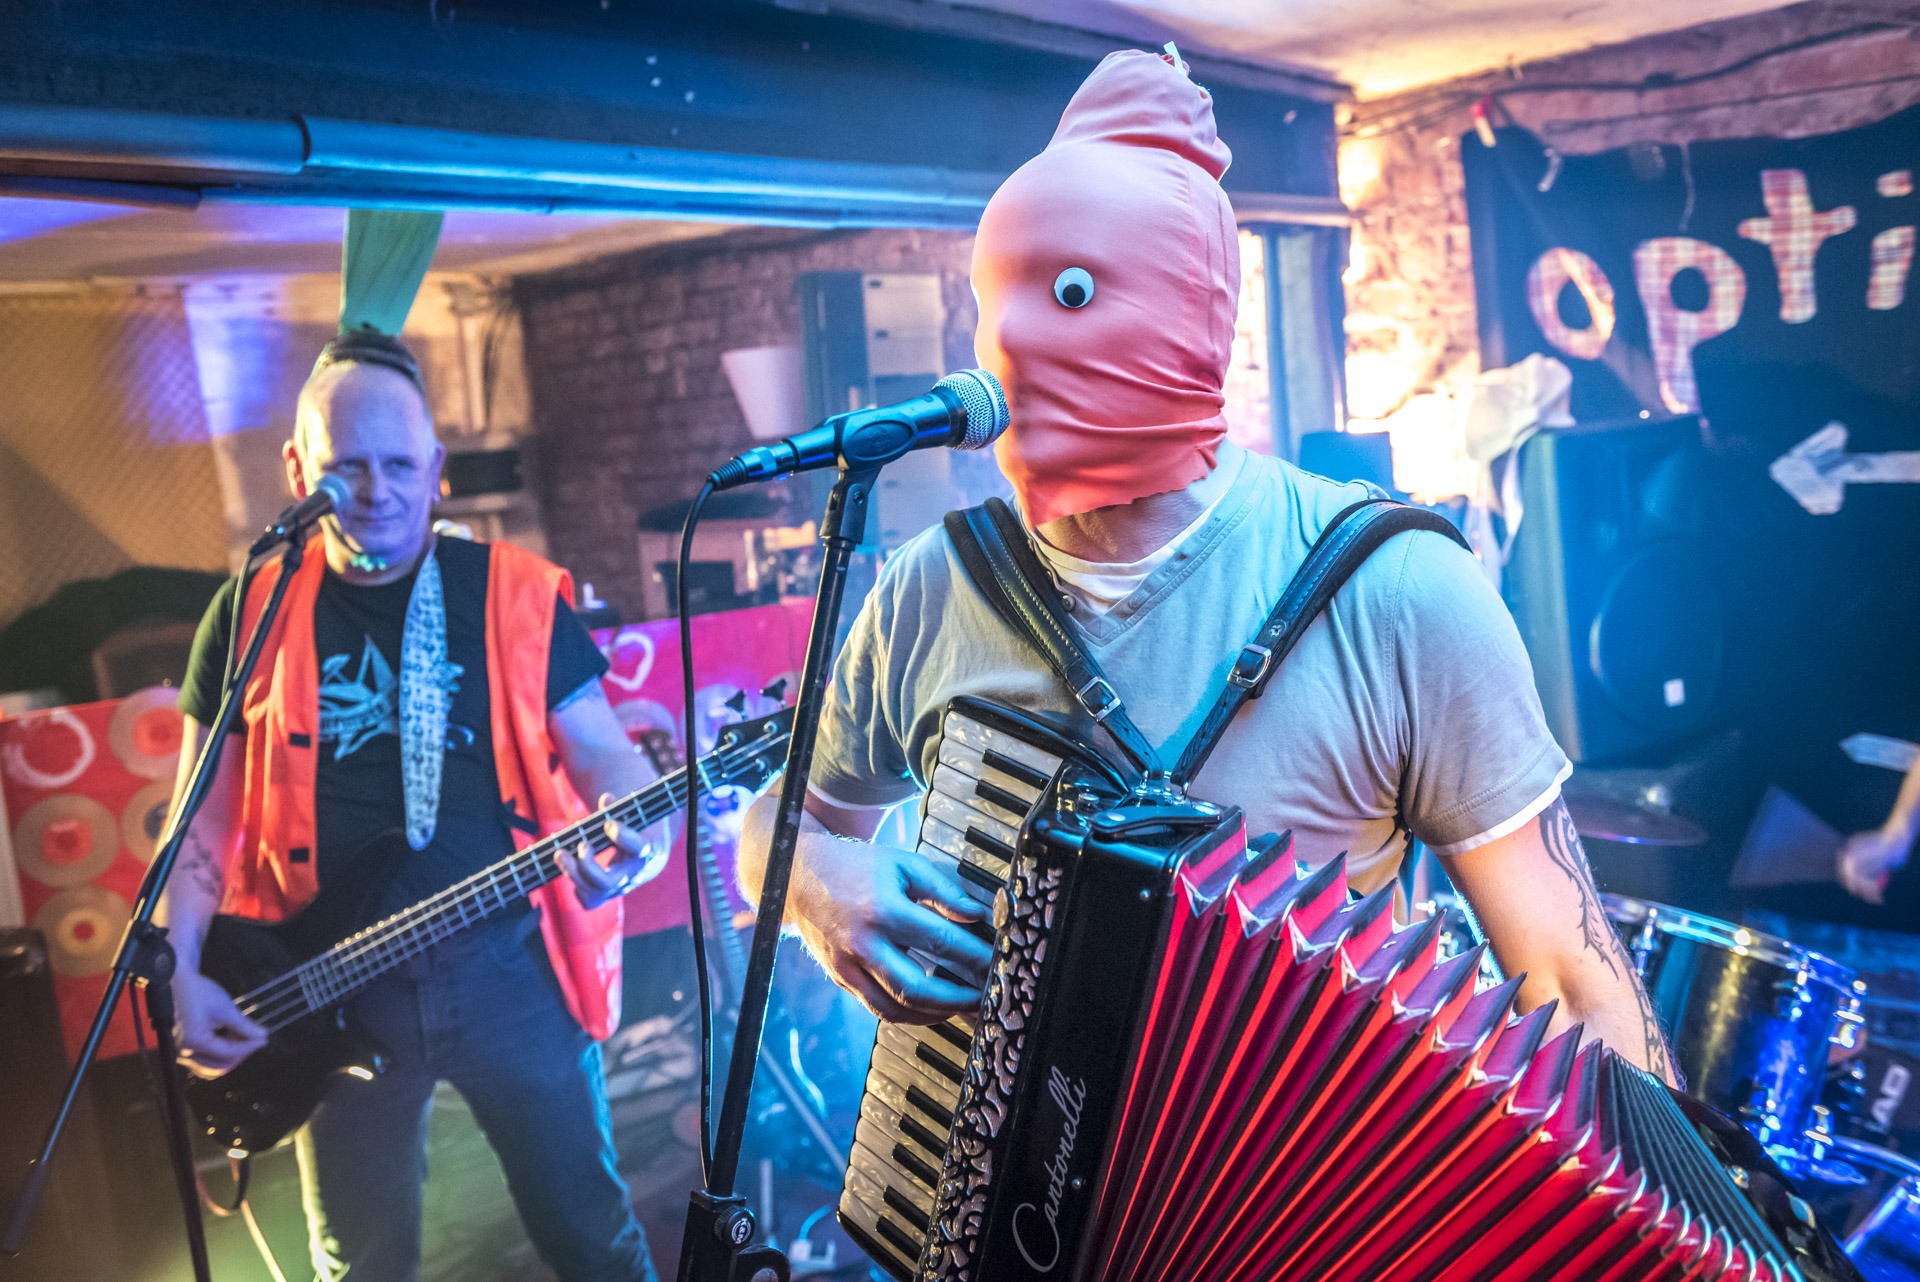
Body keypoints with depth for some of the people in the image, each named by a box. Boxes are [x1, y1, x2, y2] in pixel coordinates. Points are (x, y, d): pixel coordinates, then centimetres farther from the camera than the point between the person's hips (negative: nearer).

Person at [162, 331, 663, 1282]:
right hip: (333, 990, 1)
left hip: (507, 964, -1)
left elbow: (600, 749, 0)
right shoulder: (252, 614, 2)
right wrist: (181, 972, -3)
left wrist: (636, 829, -22)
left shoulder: (517, 594, -2)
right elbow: (207, 811, 7)